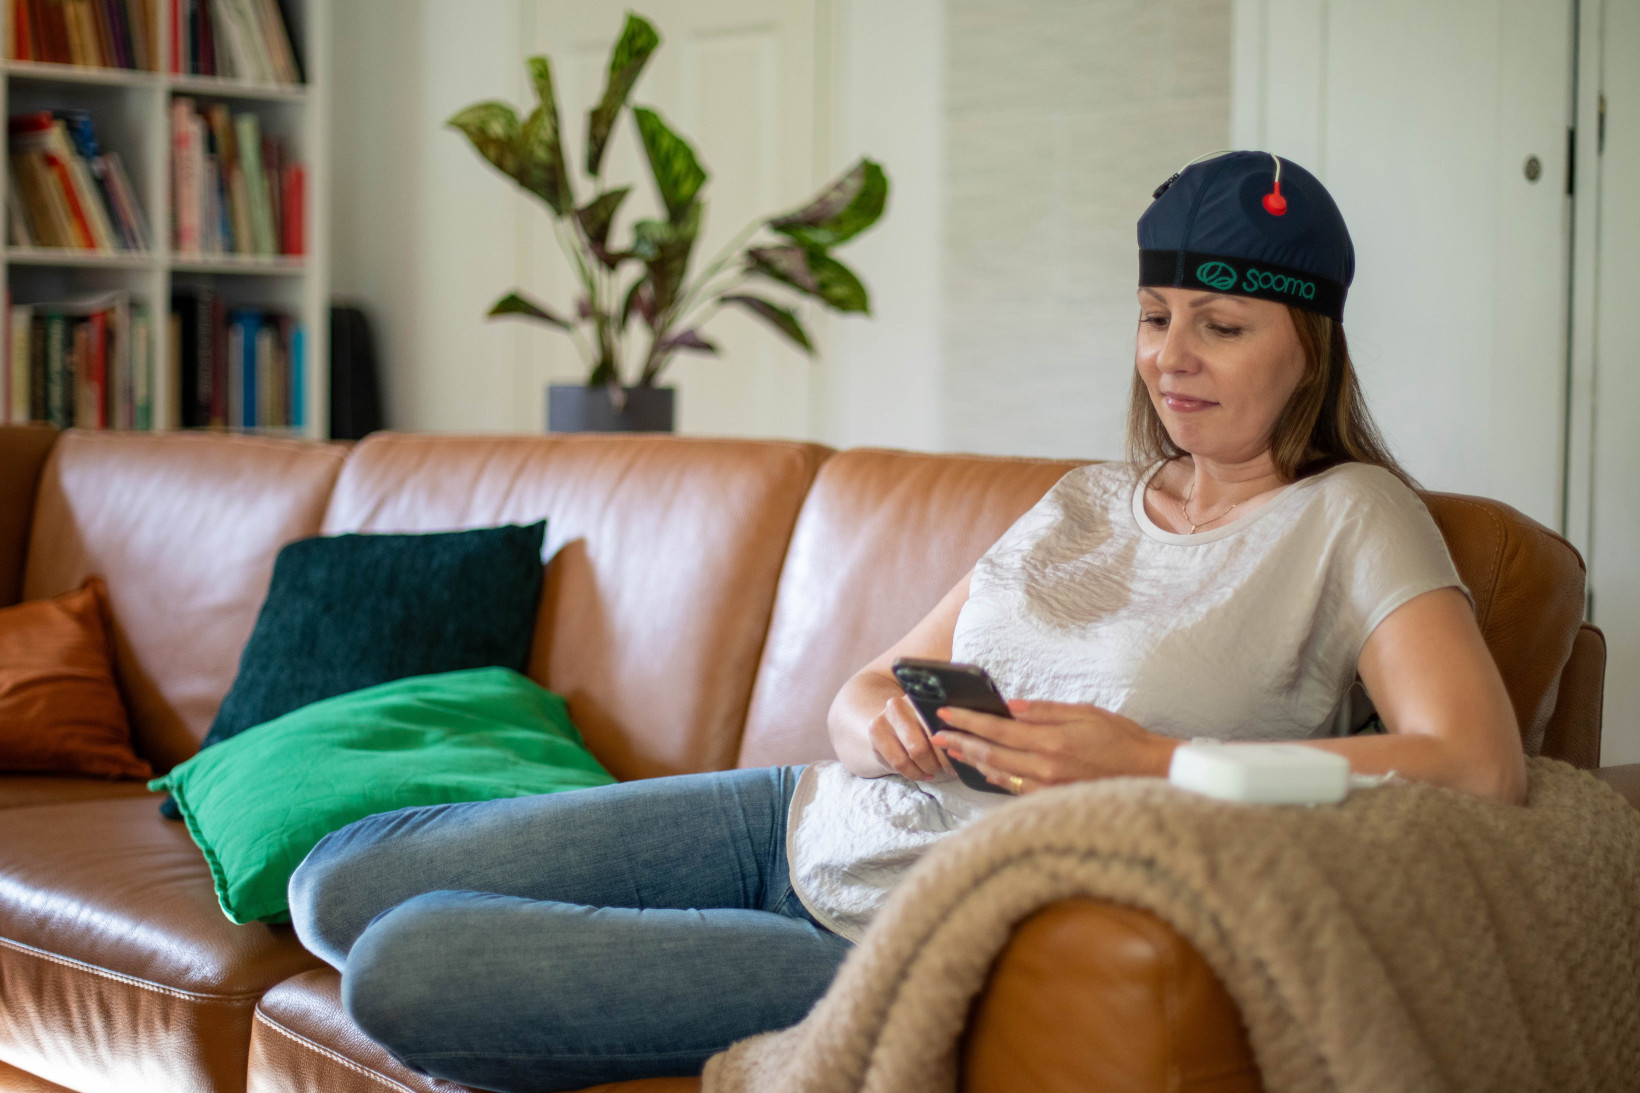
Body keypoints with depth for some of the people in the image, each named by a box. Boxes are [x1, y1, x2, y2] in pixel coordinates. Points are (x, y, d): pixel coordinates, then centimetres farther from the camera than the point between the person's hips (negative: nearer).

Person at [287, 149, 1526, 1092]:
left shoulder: (1351, 520, -6)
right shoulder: (1088, 499, 13)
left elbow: (1480, 765, -24)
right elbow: (870, 686, 12)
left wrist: (1144, 764, -28)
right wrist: (877, 722, -15)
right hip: (806, 822, 7)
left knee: (400, 972, -13)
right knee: (341, 891, -1)